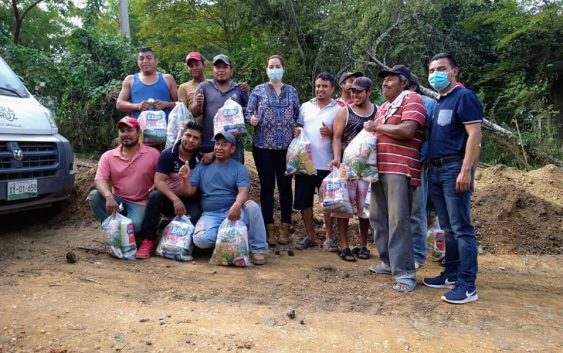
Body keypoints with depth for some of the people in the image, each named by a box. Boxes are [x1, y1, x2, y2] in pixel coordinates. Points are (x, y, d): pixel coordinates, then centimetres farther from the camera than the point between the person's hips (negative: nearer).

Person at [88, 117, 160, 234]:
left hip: (139, 203, -3)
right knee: (94, 196, -24)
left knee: (134, 224, -31)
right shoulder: (108, 156, 2)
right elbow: (100, 179, -11)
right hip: (117, 199, 3)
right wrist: (109, 197, -31)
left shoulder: (153, 154, -2)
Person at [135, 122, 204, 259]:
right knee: (155, 196, -32)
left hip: (189, 201, 0)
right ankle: (148, 241, -22)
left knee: (196, 215, -32)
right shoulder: (167, 154, -9)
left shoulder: (201, 157, -4)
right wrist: (175, 199, -29)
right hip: (168, 198, 0)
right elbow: (159, 181, -16)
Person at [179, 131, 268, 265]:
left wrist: (237, 206, -36)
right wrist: (185, 179, -15)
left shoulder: (239, 168, 3)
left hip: (233, 212, -1)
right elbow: (189, 192, 7)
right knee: (201, 240, -29)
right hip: (210, 215, 1)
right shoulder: (202, 167, 10)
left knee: (252, 206, -32)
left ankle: (258, 249, -15)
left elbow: (243, 192, -13)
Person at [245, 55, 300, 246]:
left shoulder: (291, 91, 12)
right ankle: (269, 228, 11)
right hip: (263, 145, -1)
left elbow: (298, 115, 12)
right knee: (267, 186, 2)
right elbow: (248, 113, 1)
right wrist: (252, 119, -19)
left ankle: (285, 228, 13)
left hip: (287, 145, 1)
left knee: (285, 186, 4)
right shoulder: (258, 90, 6)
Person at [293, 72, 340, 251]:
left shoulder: (338, 110, 0)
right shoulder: (305, 107, 10)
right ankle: (310, 236, 22)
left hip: (327, 164, -3)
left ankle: (329, 237, 20)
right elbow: (298, 127, 17)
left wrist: (331, 133, -17)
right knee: (303, 200, 7)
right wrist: (296, 132, -5)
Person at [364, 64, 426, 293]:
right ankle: (389, 262, 24)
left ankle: (405, 273, -5)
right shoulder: (383, 107, 24)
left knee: (398, 221, -11)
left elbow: (407, 130, -19)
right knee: (378, 218, 11)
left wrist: (378, 127, -8)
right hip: (380, 168, 9)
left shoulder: (412, 100, -4)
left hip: (399, 169, -9)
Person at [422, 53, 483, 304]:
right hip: (435, 170, 8)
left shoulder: (464, 96, -6)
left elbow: (475, 135, -14)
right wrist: (428, 167, 15)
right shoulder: (437, 103, 19)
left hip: (455, 168, -8)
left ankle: (468, 285, 0)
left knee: (461, 228, -6)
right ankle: (452, 274, 23)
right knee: (448, 228, 13)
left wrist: (466, 171, -21)